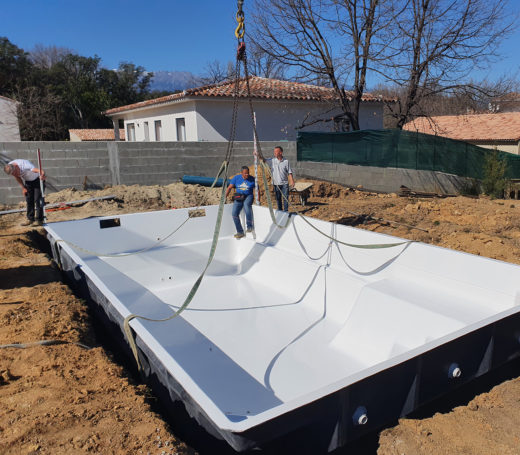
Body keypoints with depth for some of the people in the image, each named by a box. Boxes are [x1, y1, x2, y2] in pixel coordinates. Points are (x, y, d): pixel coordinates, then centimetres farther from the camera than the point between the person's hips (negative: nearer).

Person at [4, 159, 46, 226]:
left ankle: (39, 220, -7)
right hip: (28, 181, 7)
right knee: (29, 200, 8)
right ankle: (30, 219, 17)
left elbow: (39, 171, -57)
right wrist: (23, 187, 1)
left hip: (37, 180, -7)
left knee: (37, 200, -12)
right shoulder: (9, 168, -15)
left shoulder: (25, 166, -38)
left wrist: (42, 174, -79)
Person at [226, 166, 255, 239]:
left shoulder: (252, 179, -1)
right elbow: (229, 187, 4)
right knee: (234, 213, -18)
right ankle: (240, 232, -3)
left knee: (246, 204, -38)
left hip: (248, 196, -2)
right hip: (238, 197, 2)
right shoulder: (236, 178, 2)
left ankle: (250, 226, -29)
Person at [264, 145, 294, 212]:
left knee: (285, 198, -1)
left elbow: (289, 172, -1)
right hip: (276, 184, 2)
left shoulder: (286, 161, -3)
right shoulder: (272, 161, -1)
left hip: (284, 183, -2)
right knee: (278, 198, 11)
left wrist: (292, 181, -9)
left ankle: (286, 211, 11)